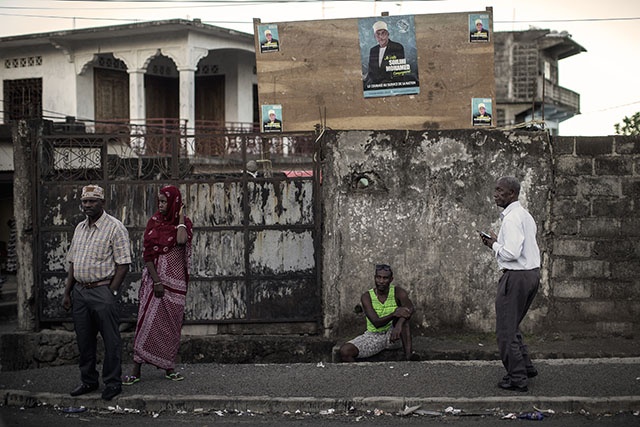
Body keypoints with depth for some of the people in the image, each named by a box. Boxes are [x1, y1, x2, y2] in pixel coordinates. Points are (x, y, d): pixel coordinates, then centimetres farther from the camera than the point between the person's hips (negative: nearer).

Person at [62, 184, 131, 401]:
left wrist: (111, 292, -13)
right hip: (79, 291, 7)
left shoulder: (115, 228, -8)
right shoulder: (79, 228, 14)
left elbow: (123, 264, -10)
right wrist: (67, 293, 13)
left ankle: (113, 383, 10)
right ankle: (89, 381, 24)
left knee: (110, 340, 0)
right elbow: (73, 263, 18)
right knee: (84, 340, 12)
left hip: (102, 291, -6)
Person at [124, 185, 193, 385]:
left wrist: (181, 217, -8)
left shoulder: (184, 223, 3)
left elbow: (182, 240, -20)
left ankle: (169, 368, 16)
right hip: (155, 277, -1)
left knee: (171, 323, 6)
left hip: (175, 280, 1)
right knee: (148, 320, -5)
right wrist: (156, 281, -12)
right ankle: (136, 370, -5)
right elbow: (147, 254, -4)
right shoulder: (154, 222, 1)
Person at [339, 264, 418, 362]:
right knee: (344, 351, -26)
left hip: (391, 335, 0)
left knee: (402, 314, -29)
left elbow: (411, 309, -28)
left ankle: (408, 354, -34)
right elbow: (376, 323, -22)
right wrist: (394, 314, -42)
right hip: (373, 336, 0)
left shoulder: (397, 292, -9)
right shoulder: (366, 297, -11)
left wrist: (398, 325, -48)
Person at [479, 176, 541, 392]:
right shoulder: (525, 215, 15)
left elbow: (512, 253, -25)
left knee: (506, 330, -1)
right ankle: (526, 366, 25)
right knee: (512, 325, 22)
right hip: (532, 273, 10)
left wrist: (495, 245, -7)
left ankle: (517, 379, 3)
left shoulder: (512, 218, -17)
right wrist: (495, 243, 11)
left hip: (516, 277, -10)